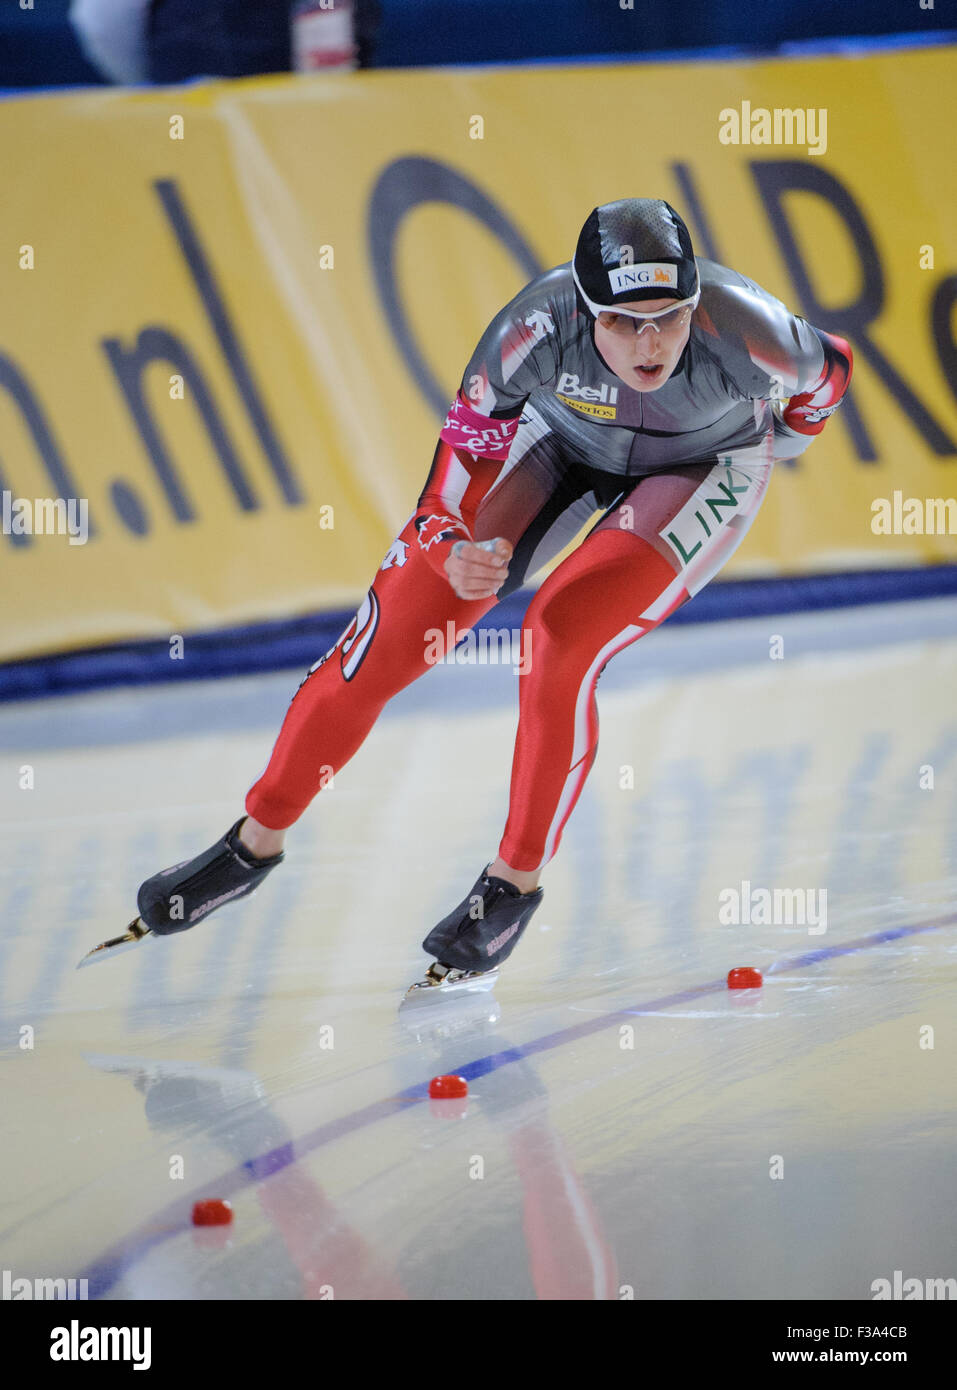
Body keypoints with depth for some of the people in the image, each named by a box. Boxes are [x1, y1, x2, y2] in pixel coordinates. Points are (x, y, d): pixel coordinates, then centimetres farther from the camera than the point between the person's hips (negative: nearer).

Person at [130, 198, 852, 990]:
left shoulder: (744, 337, -37)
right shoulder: (542, 325, -36)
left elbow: (827, 374, -13)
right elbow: (471, 434, -20)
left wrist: (789, 436, 9)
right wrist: (451, 545, -39)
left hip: (704, 470, -2)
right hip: (565, 441, 2)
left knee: (563, 635, -26)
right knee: (399, 621, -3)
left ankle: (518, 882, -4)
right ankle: (256, 842, 16)